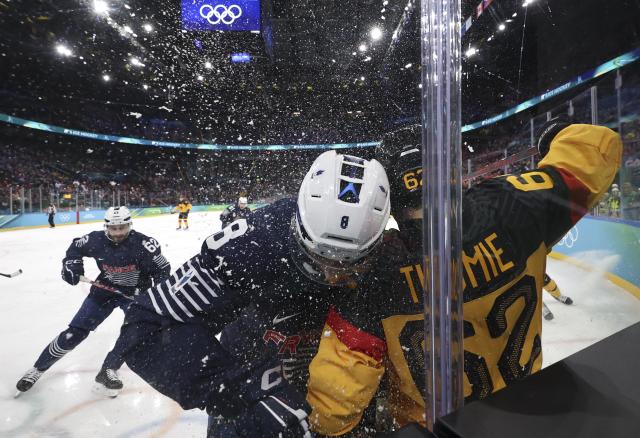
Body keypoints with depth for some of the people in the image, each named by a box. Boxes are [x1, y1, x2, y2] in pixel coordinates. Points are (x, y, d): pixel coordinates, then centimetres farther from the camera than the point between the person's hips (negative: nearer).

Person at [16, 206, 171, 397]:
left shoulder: (143, 243, -28)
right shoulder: (97, 240, -17)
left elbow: (163, 268, -20)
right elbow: (76, 246, 7)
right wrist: (71, 263, -9)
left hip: (136, 292, -2)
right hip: (105, 288, 2)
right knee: (75, 332, 2)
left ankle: (108, 370, 5)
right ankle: (38, 368, 27)